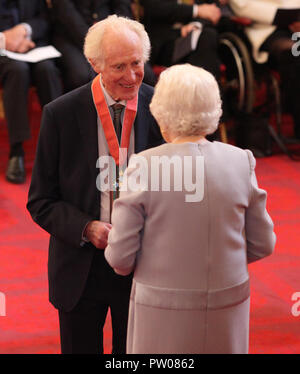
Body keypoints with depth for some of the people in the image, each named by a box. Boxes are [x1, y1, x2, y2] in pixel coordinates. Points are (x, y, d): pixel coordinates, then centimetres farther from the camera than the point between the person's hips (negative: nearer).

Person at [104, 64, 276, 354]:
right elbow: (262, 245, 2)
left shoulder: (143, 167, -15)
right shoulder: (241, 162, -7)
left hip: (164, 310, -2)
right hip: (227, 309, 3)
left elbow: (120, 257, -12)